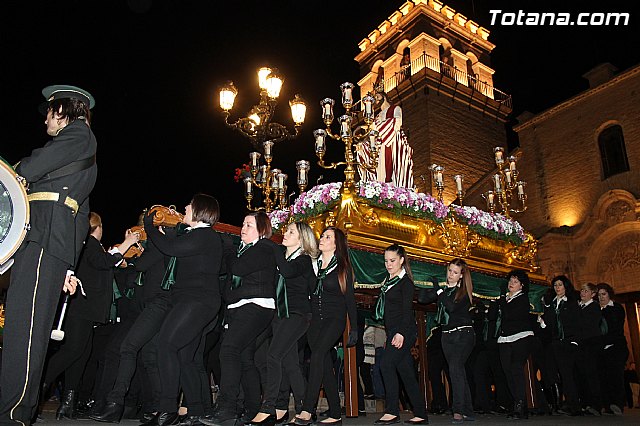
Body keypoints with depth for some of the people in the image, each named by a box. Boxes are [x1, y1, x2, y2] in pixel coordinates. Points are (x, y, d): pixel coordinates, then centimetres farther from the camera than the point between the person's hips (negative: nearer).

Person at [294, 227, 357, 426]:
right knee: (325, 364, 4)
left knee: (317, 354, -24)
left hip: (334, 319, -4)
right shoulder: (312, 264, 11)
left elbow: (350, 298, 2)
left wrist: (354, 329, -1)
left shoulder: (343, 267, 1)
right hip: (315, 319, 4)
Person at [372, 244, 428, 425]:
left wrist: (401, 333, -23)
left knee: (387, 364, -16)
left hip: (404, 332, -8)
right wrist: (389, 338, 17)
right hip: (393, 332, 8)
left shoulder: (406, 282, -6)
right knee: (406, 372, 8)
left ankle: (392, 412, -12)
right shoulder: (388, 282, 18)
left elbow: (407, 310, -14)